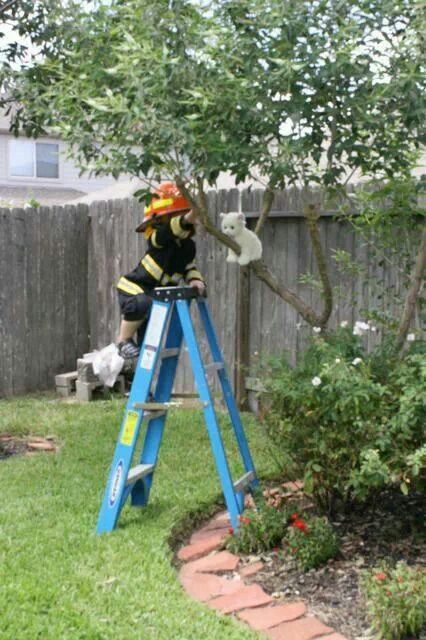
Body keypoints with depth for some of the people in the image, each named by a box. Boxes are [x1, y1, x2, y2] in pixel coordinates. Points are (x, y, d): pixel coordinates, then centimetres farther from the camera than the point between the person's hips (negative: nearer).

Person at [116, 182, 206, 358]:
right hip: (133, 289, -7)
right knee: (141, 305, -38)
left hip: (158, 294, 7)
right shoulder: (159, 237, -24)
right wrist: (189, 218, -63)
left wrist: (195, 280, -16)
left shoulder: (188, 245, -1)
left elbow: (188, 267, 7)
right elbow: (174, 228, -44)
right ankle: (124, 340, -15)